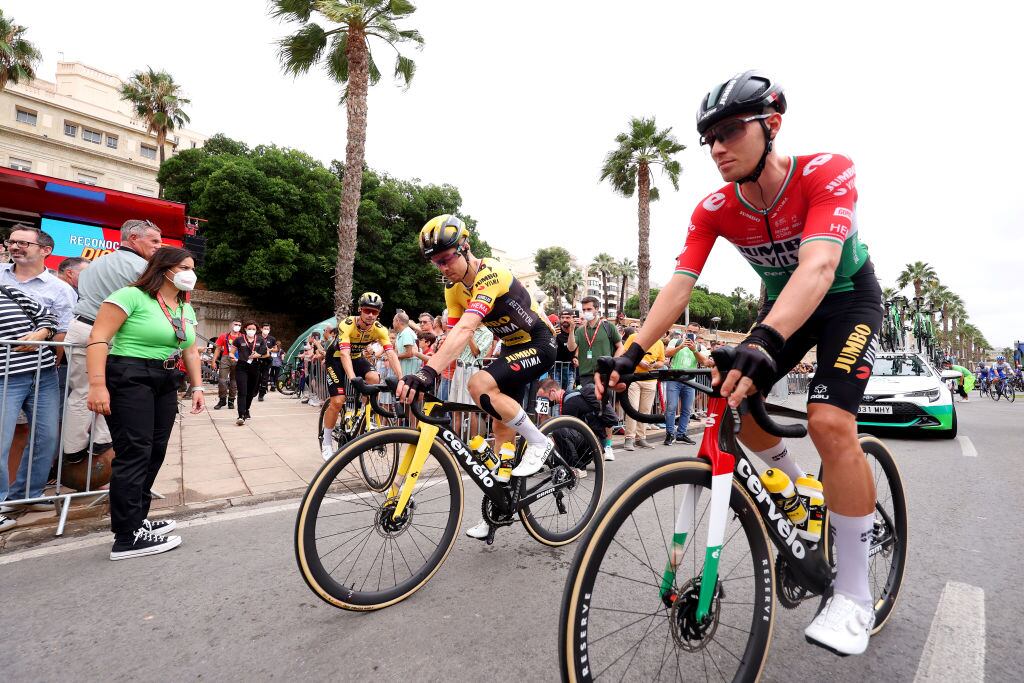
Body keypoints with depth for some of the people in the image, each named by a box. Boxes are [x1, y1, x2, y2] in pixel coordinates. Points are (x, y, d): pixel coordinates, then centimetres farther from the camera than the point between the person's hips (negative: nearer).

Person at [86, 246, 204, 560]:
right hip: (129, 378, -8)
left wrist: (197, 386, 12)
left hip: (166, 383, 8)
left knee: (154, 454, 10)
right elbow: (98, 337, -15)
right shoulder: (132, 296, -9)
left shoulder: (187, 310, 15)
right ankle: (127, 538, -3)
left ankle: (137, 519, 23)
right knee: (135, 454, -10)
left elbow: (190, 351, 19)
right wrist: (97, 384, -21)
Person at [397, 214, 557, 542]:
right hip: (512, 347, 8)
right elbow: (453, 336, -9)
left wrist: (428, 371, -52)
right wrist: (426, 378, -20)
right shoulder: (454, 287, -2)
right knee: (501, 425, 7)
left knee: (480, 385, -29)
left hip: (539, 343, -8)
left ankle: (539, 442, -10)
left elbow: (465, 329, -43)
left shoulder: (490, 275, -28)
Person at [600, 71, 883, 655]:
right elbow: (680, 284, -26)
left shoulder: (827, 172, -28)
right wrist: (633, 352, -39)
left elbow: (818, 265, -44)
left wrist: (765, 342, -61)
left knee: (829, 420, -25)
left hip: (849, 295, -4)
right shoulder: (713, 210, -17)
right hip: (785, 301, 5)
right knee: (733, 402, -9)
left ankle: (855, 595, -8)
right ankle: (799, 486, 24)